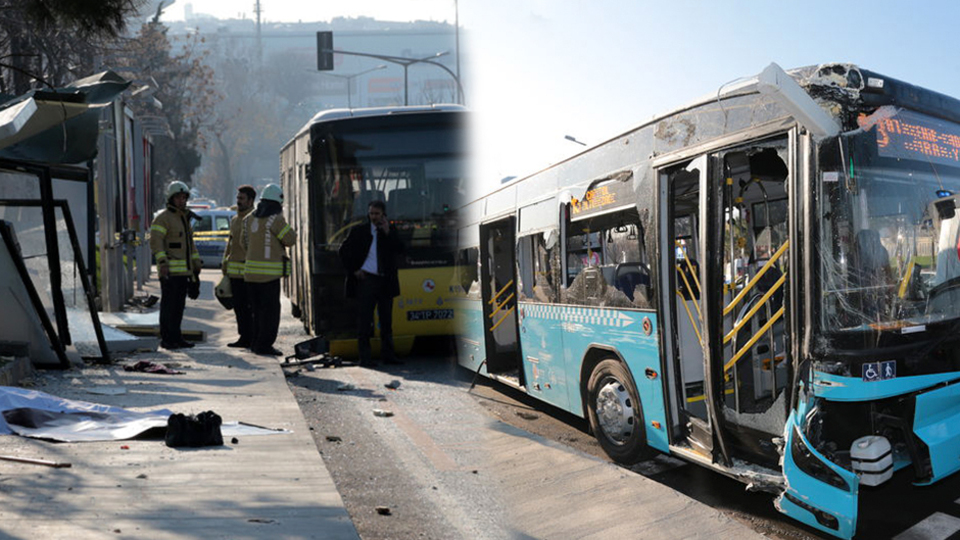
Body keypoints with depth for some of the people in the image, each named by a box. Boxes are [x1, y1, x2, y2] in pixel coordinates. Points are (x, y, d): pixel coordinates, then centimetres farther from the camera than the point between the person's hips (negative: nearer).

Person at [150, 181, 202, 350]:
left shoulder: (184, 218, 19)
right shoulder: (163, 218, -8)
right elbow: (155, 241, -18)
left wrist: (196, 262, 21)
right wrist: (162, 261, -29)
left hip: (183, 270, 8)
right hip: (170, 270, -8)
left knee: (179, 305, 11)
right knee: (168, 305, -6)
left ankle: (176, 337, 17)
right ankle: (166, 339, 0)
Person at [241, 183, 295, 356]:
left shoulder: (249, 219, 11)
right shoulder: (275, 219, -13)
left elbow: (244, 242, 20)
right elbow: (290, 239, -9)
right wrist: (288, 228, 9)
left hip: (251, 271, 8)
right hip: (269, 272, -7)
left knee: (258, 309, 17)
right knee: (270, 310, -2)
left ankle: (256, 342, 23)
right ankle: (264, 345, -3)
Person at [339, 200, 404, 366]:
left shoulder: (391, 232, 10)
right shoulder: (359, 231, 5)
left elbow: (400, 250, -3)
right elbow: (344, 251, 9)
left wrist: (388, 233, -10)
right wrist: (353, 270, 1)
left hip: (385, 281, 3)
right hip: (366, 279, -2)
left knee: (386, 319, 7)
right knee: (364, 319, -3)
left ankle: (387, 354, 15)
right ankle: (364, 357, 0)